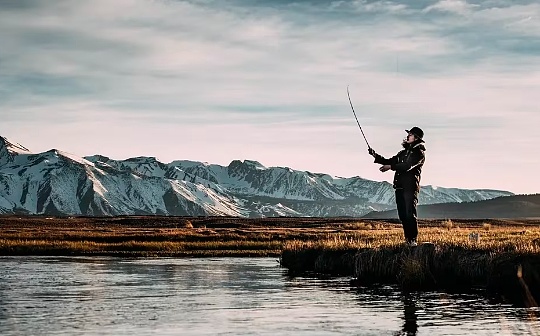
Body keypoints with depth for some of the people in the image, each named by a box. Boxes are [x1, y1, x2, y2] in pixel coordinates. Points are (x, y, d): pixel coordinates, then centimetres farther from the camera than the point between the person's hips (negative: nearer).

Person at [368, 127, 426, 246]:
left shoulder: (419, 153, -4)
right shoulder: (403, 153, 23)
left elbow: (407, 166, -18)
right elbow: (388, 161, 22)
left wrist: (390, 167, -21)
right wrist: (375, 156, 9)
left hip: (411, 187, -8)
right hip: (399, 187, 8)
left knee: (410, 214, -12)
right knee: (402, 215, 6)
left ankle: (413, 240, -10)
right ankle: (407, 238, 12)